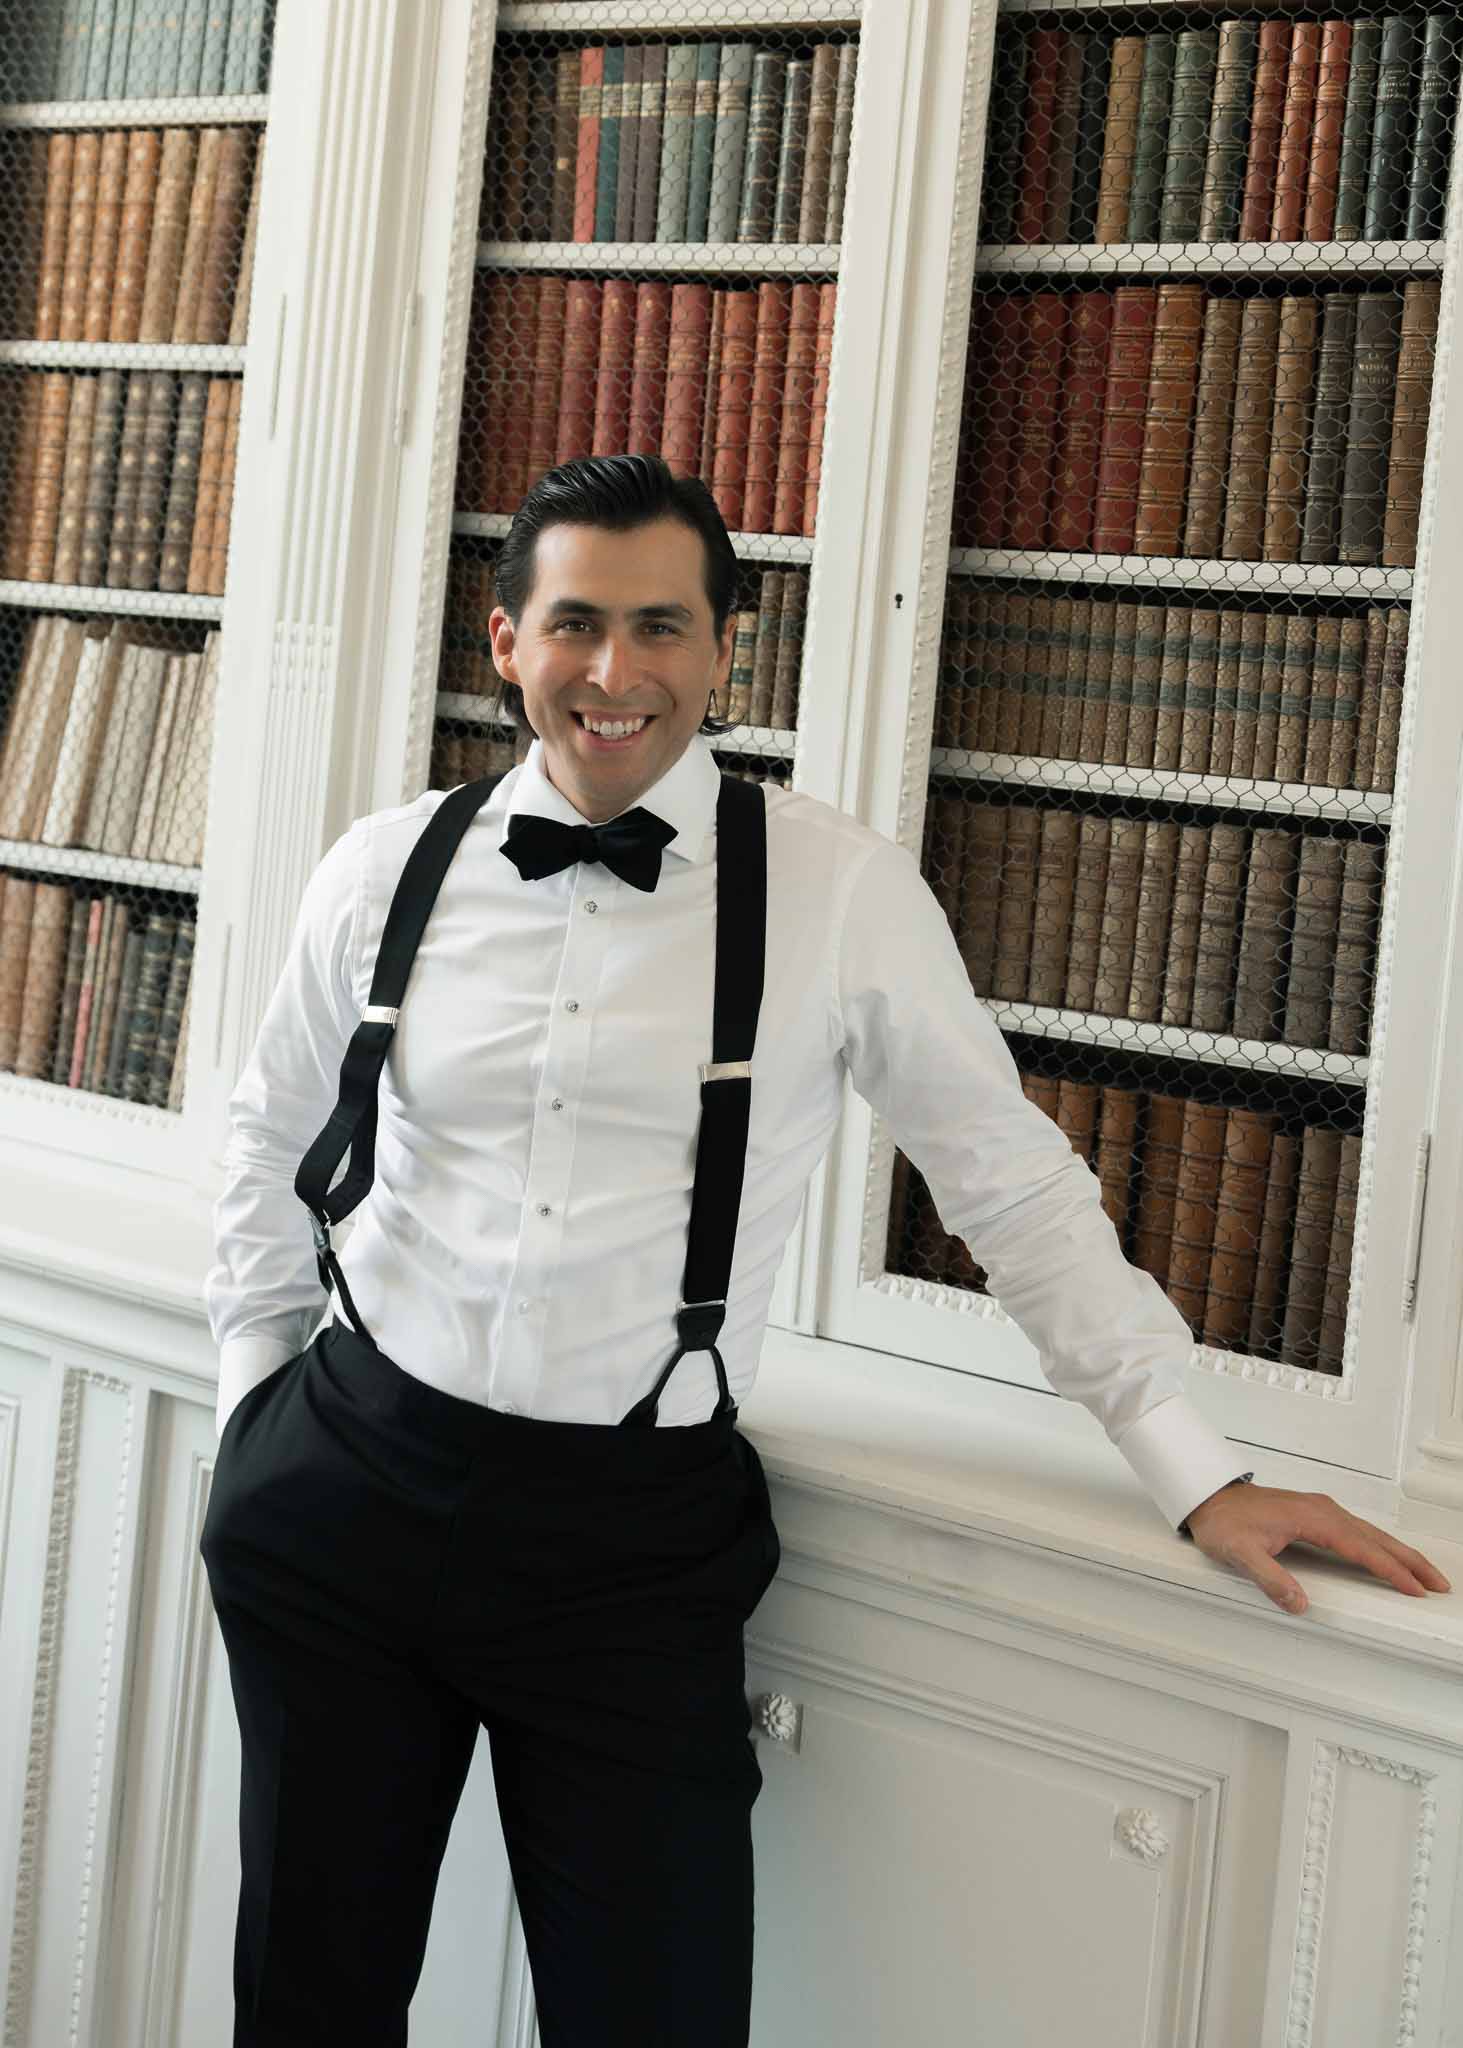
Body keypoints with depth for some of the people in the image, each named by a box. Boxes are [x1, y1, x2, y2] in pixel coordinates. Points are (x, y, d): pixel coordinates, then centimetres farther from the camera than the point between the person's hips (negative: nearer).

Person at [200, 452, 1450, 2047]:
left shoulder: (840, 891, -7)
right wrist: (252, 1389, 15)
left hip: (640, 1537, -2)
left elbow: (1012, 1180, 1)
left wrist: (1197, 1473, 1)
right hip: (355, 1483, 3)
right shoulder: (386, 870, 0)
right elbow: (273, 1136, 17)